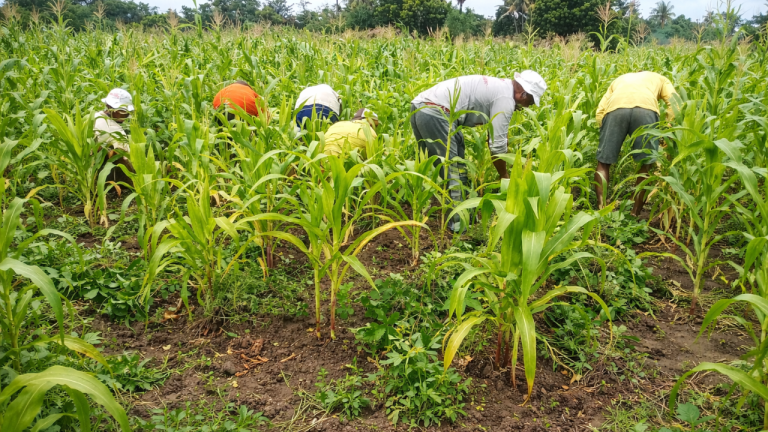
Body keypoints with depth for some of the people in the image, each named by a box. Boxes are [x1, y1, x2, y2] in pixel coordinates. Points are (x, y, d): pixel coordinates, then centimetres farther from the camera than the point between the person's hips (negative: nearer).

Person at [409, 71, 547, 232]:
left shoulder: (497, 86, 22)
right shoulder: (506, 98, -7)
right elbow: (497, 145, -5)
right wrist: (504, 177, 9)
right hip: (434, 113, -10)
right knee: (452, 172, -4)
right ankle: (458, 224, 1)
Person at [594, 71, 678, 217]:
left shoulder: (619, 79, 42)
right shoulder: (660, 79, 39)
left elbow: (600, 110, 25)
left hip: (614, 109, 1)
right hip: (646, 108, -1)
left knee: (603, 162, 10)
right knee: (646, 164, 9)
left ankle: (601, 210, -2)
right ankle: (635, 214, 7)